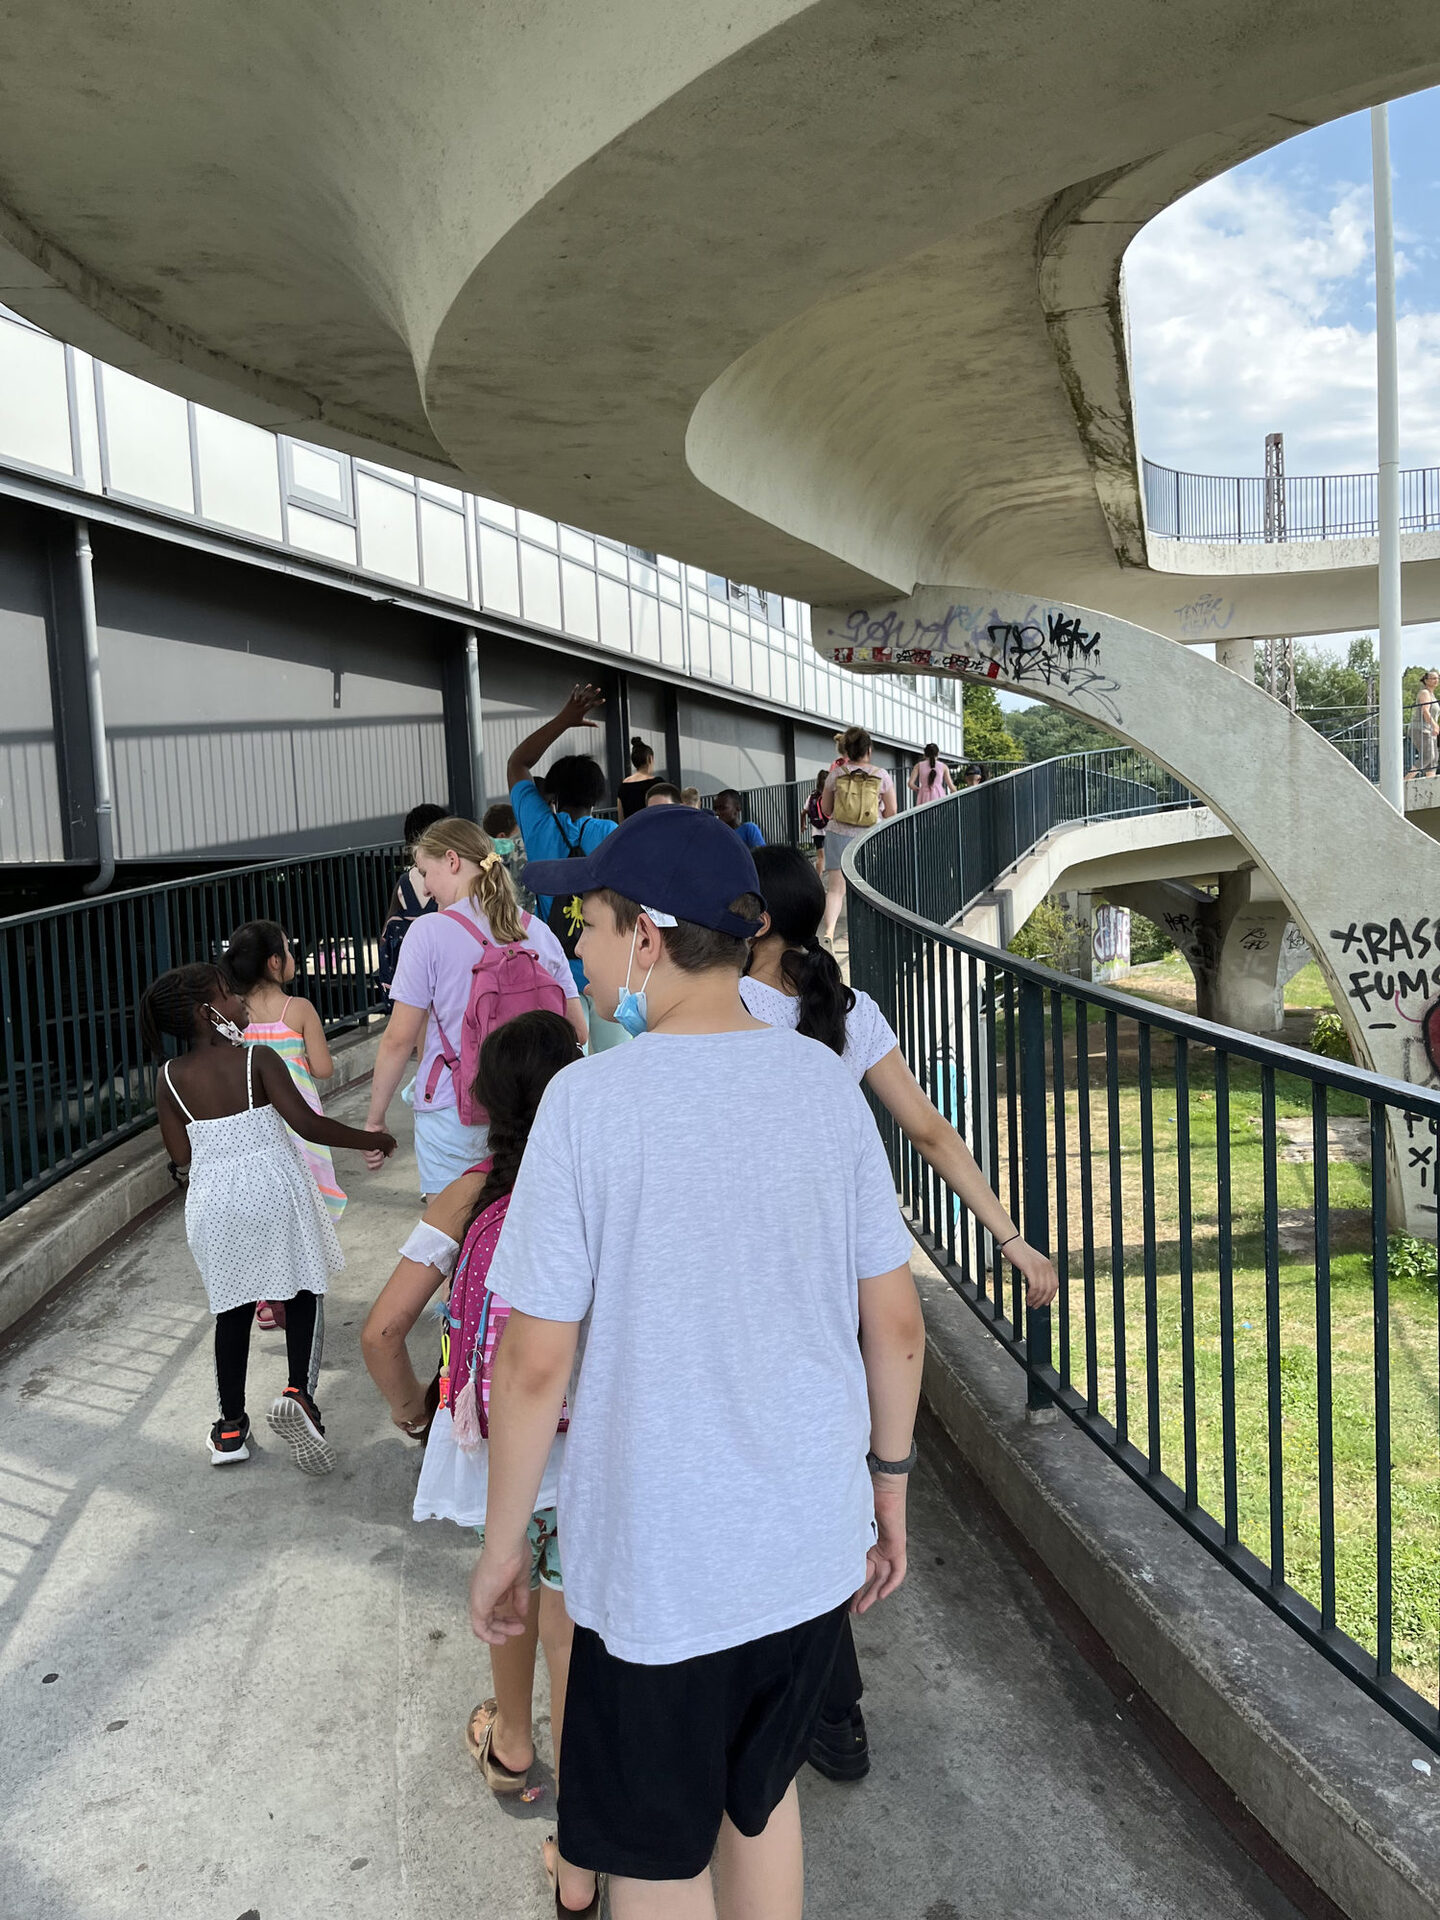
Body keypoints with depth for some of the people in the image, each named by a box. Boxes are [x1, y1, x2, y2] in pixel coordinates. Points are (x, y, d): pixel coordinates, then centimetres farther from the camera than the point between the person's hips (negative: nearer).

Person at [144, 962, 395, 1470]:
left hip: (213, 1200, 3)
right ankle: (299, 1392, -9)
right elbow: (308, 1124, -16)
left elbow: (181, 1154, 1)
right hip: (274, 1189, -3)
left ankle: (232, 1427, 23)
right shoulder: (257, 1059, -11)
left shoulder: (171, 1078, -1)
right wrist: (370, 1139, -5)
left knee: (232, 1308, 16)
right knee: (304, 1292, 11)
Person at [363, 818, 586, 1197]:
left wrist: (375, 1120, 2)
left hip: (452, 1115, -4)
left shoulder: (430, 931, -8)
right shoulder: (537, 931, 4)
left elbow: (399, 1039, -8)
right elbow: (576, 1029, 8)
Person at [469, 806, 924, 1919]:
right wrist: (889, 1483, 14)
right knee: (760, 1793, 28)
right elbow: (897, 1324, 1)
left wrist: (503, 1543, -1)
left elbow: (536, 1364, -16)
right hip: (811, 1540, 4)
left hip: (657, 1565, -4)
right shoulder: (823, 1083, -6)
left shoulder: (589, 1101, -19)